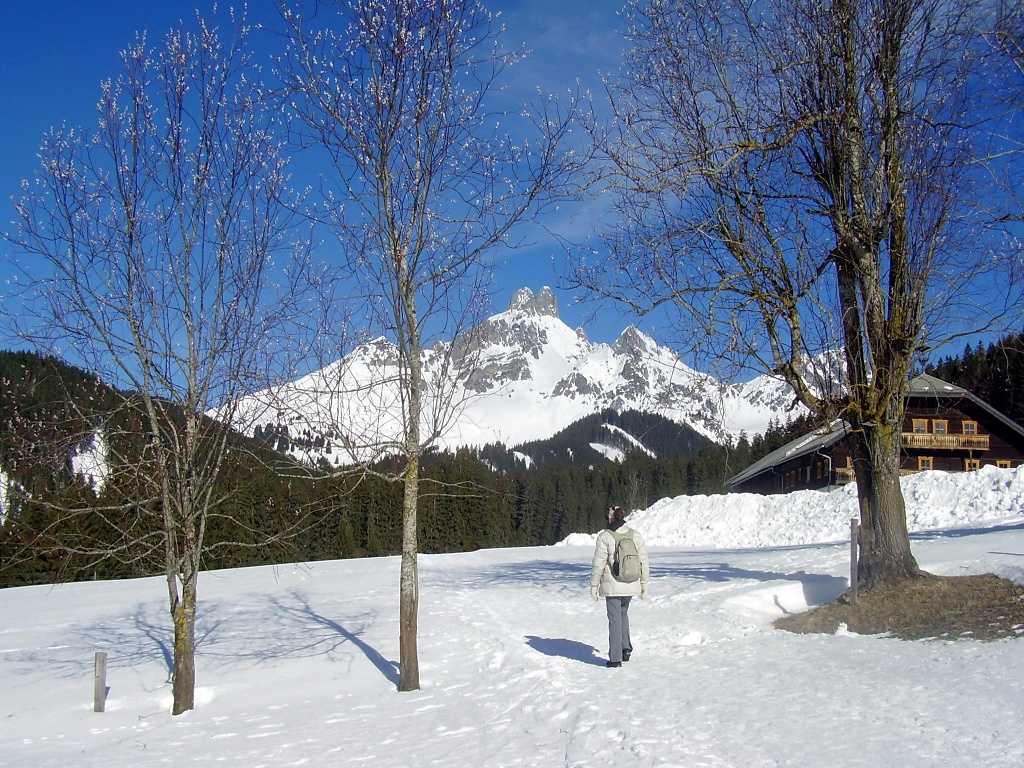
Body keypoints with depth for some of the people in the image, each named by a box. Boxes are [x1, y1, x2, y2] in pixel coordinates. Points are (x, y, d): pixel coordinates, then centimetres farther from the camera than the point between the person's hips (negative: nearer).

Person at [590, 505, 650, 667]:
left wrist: (594, 585, 0)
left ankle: (615, 658, 5)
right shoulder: (636, 535, 2)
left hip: (612, 586, -4)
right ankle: (626, 648, 16)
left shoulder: (605, 536, -10)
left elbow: (599, 563, -9)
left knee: (615, 619, 3)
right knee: (623, 613, 24)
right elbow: (644, 561, 5)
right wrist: (644, 583, 14)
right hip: (631, 585, 4)